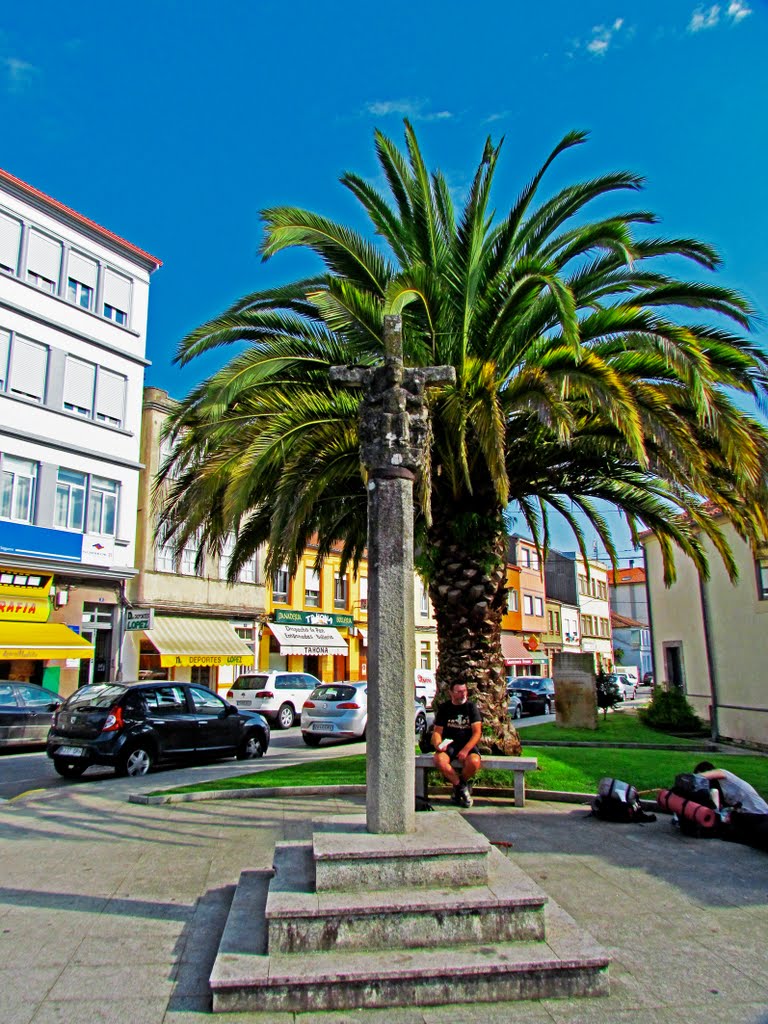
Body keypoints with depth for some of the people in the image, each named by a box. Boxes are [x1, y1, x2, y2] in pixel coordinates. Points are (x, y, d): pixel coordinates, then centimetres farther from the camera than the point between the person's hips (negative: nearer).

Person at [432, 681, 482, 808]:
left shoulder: (471, 707, 3)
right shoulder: (444, 708, 7)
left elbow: (477, 732, -5)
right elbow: (437, 731, 5)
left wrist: (466, 750, -19)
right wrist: (438, 745, -18)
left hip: (467, 745, 0)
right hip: (448, 745, 1)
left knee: (474, 762, -33)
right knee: (439, 760, -33)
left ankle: (460, 784, 1)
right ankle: (461, 786, -8)